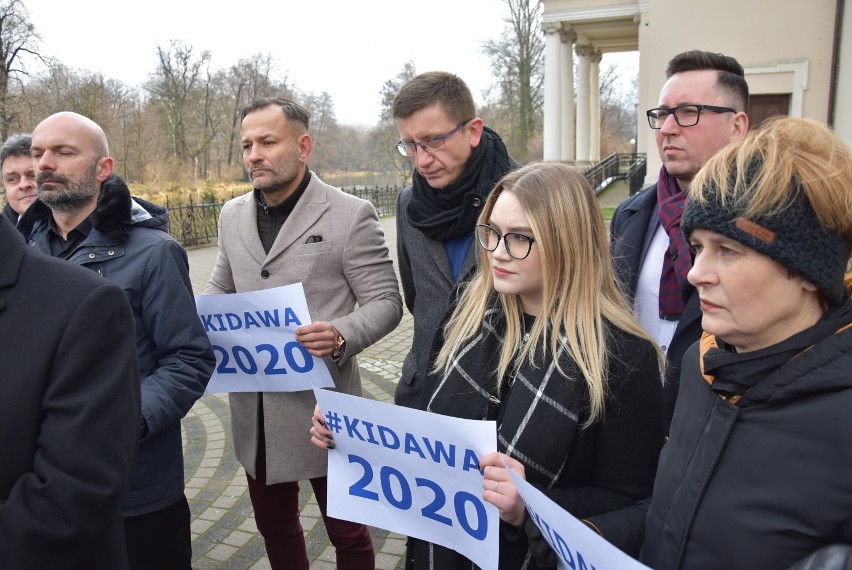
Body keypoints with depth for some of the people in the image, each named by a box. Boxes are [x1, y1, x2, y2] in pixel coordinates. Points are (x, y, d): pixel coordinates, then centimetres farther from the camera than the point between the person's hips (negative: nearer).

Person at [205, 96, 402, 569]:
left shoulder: (350, 215, -11)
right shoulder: (233, 215, 7)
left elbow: (386, 302, -9)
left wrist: (342, 336, -28)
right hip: (254, 410, 6)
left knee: (346, 532, 12)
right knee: (275, 529, 22)